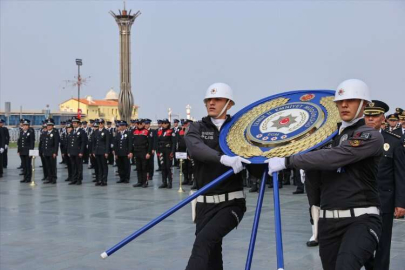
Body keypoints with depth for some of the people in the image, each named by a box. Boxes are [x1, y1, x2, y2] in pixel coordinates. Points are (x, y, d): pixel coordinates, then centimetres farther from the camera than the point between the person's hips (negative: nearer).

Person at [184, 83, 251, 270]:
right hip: (205, 203, 2)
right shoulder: (197, 128, 5)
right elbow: (196, 149, -18)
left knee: (203, 241, -20)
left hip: (232, 202, -2)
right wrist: (223, 158, -36)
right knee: (211, 251, 6)